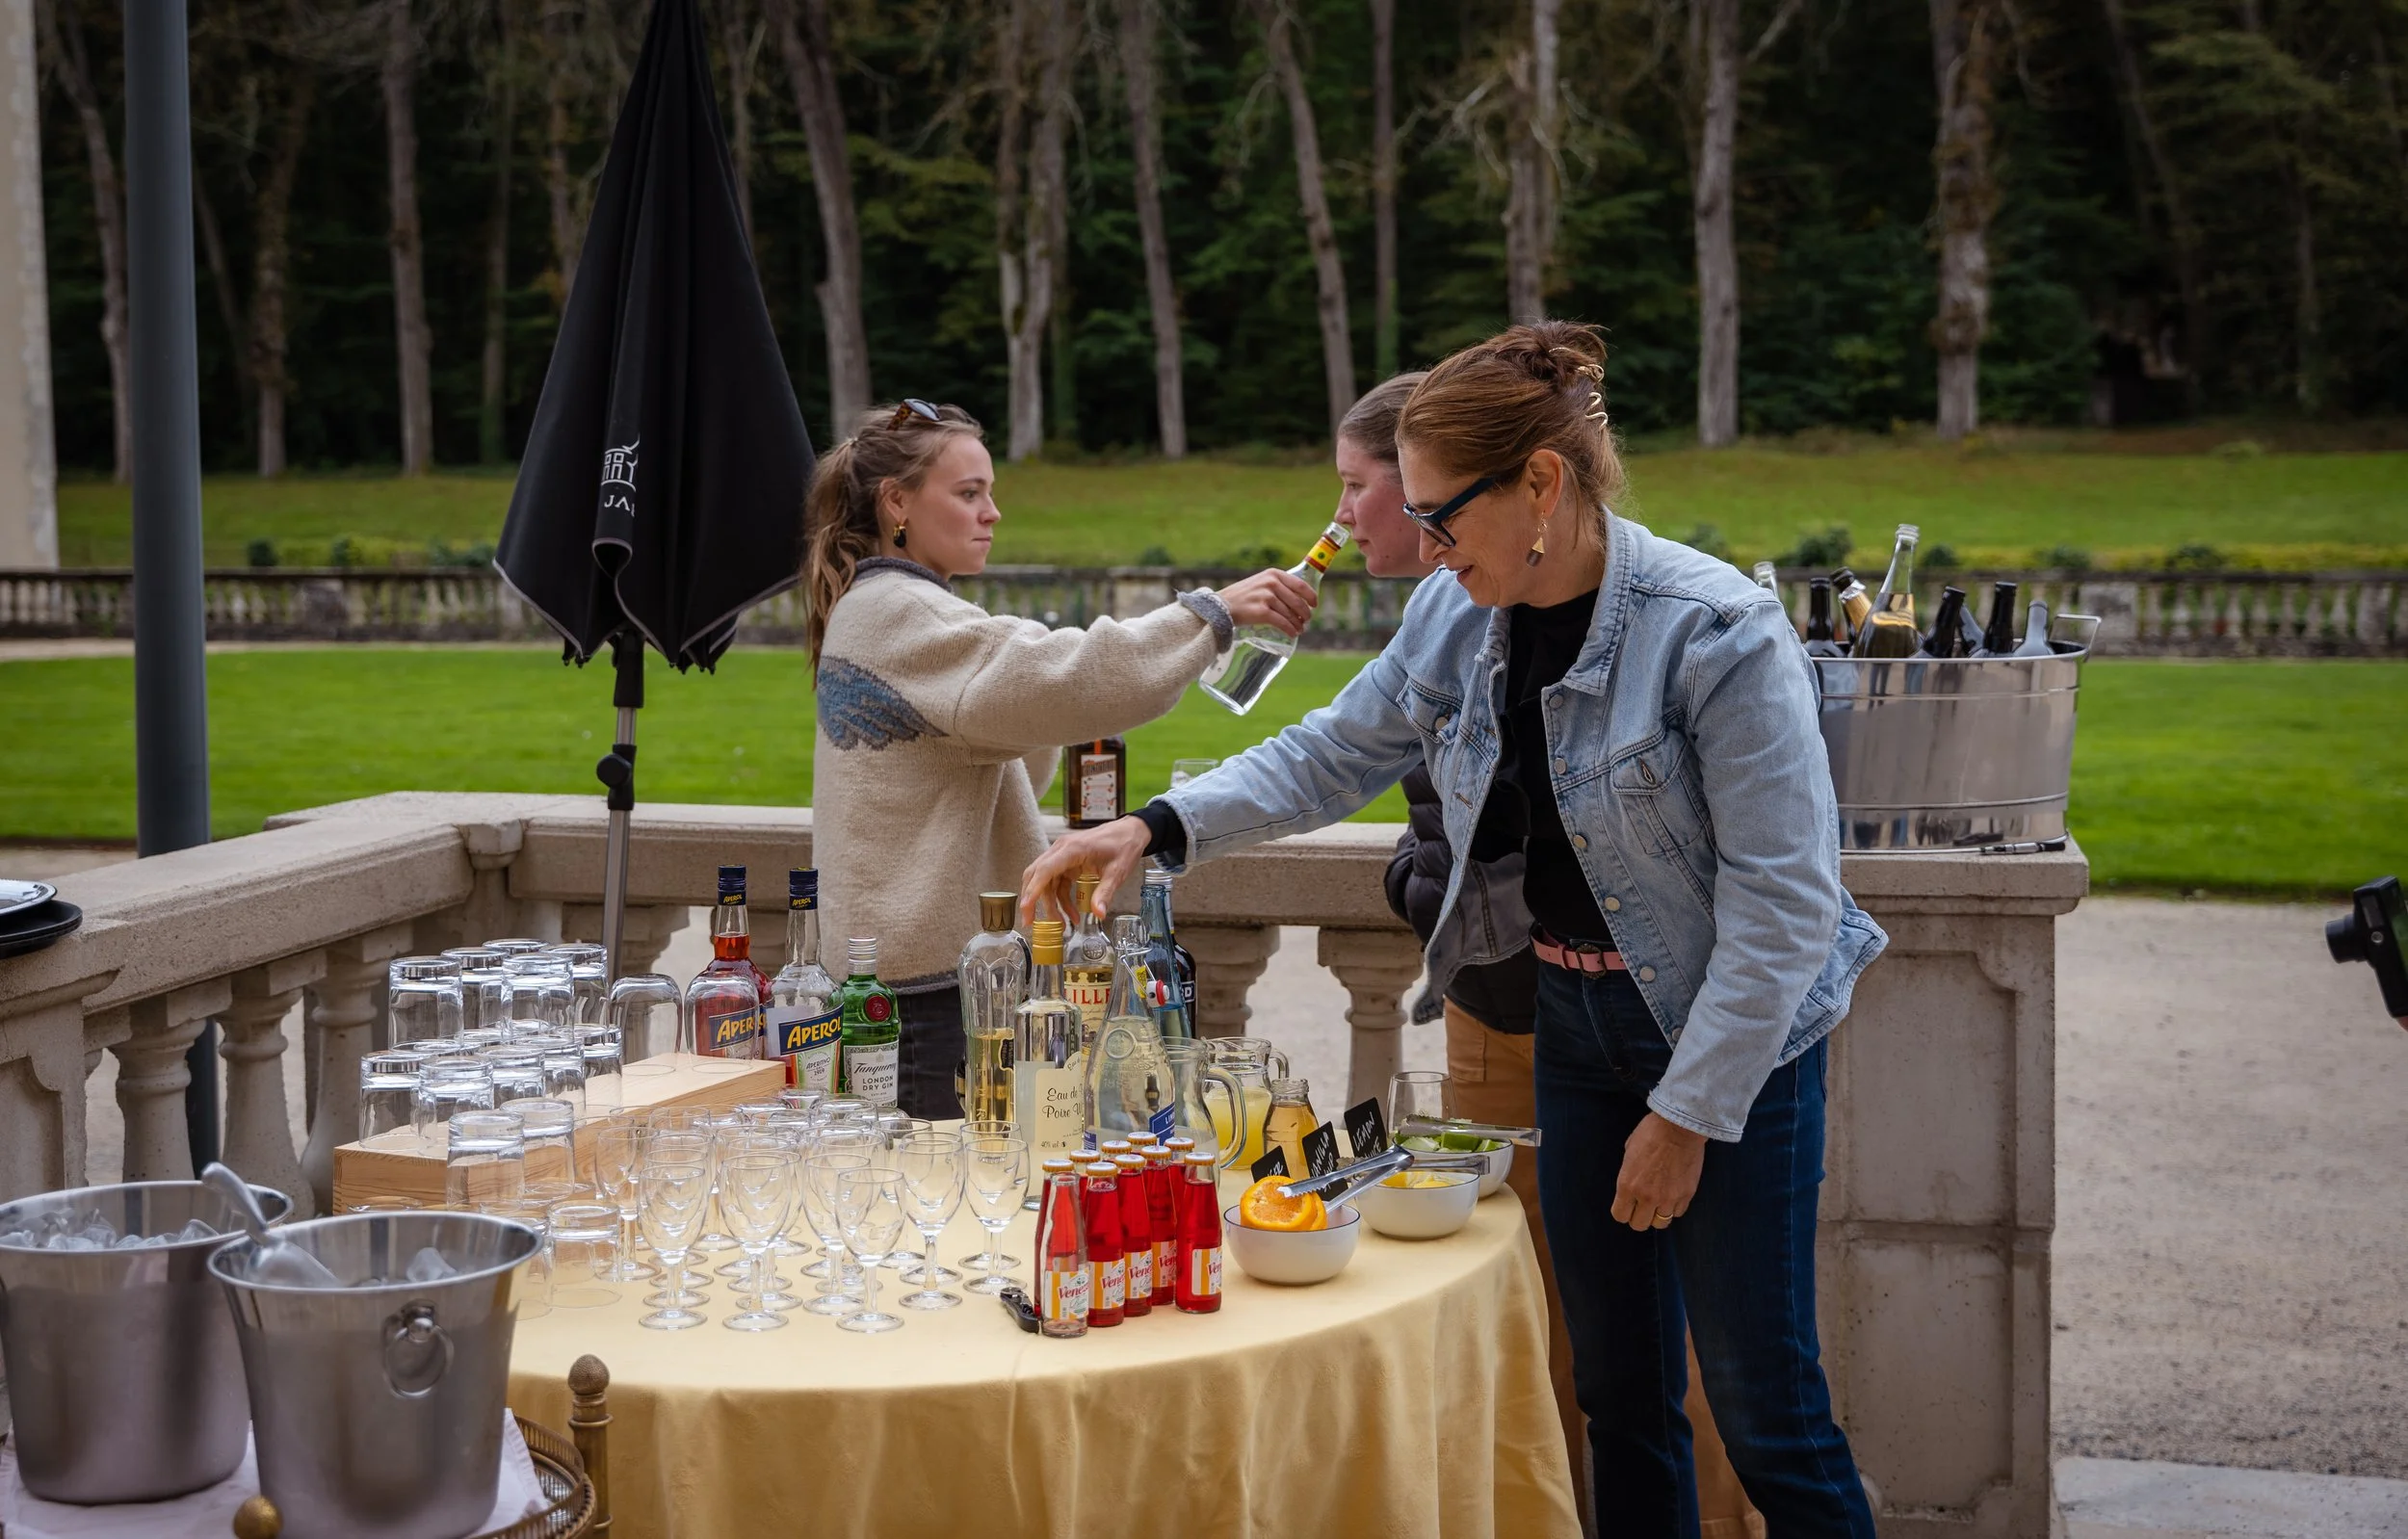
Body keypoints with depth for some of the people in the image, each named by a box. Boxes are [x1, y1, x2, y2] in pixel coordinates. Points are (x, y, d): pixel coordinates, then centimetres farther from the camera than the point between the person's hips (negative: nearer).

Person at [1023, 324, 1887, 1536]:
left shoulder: (1719, 634, -22)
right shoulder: (1456, 618, -2)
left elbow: (1781, 902, -21)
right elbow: (1331, 756, 10)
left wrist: (1687, 1113, -18)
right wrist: (1154, 829, -4)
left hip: (1732, 1032, -6)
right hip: (1575, 1022, 6)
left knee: (1762, 1403, -1)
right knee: (1619, 1391, 13)